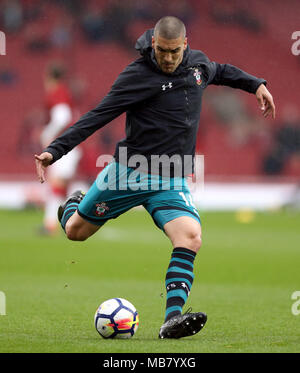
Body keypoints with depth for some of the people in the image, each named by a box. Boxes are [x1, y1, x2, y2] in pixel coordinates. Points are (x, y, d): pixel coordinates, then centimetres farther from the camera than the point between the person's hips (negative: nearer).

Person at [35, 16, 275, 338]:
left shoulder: (198, 62, 4)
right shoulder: (138, 75, -13)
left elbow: (220, 71, 30)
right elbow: (98, 116, -15)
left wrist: (256, 84, 29)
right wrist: (55, 151, -22)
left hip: (172, 182, 3)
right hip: (128, 172, -3)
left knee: (190, 237, -23)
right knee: (76, 231, 11)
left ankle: (172, 320, -27)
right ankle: (74, 205, 49)